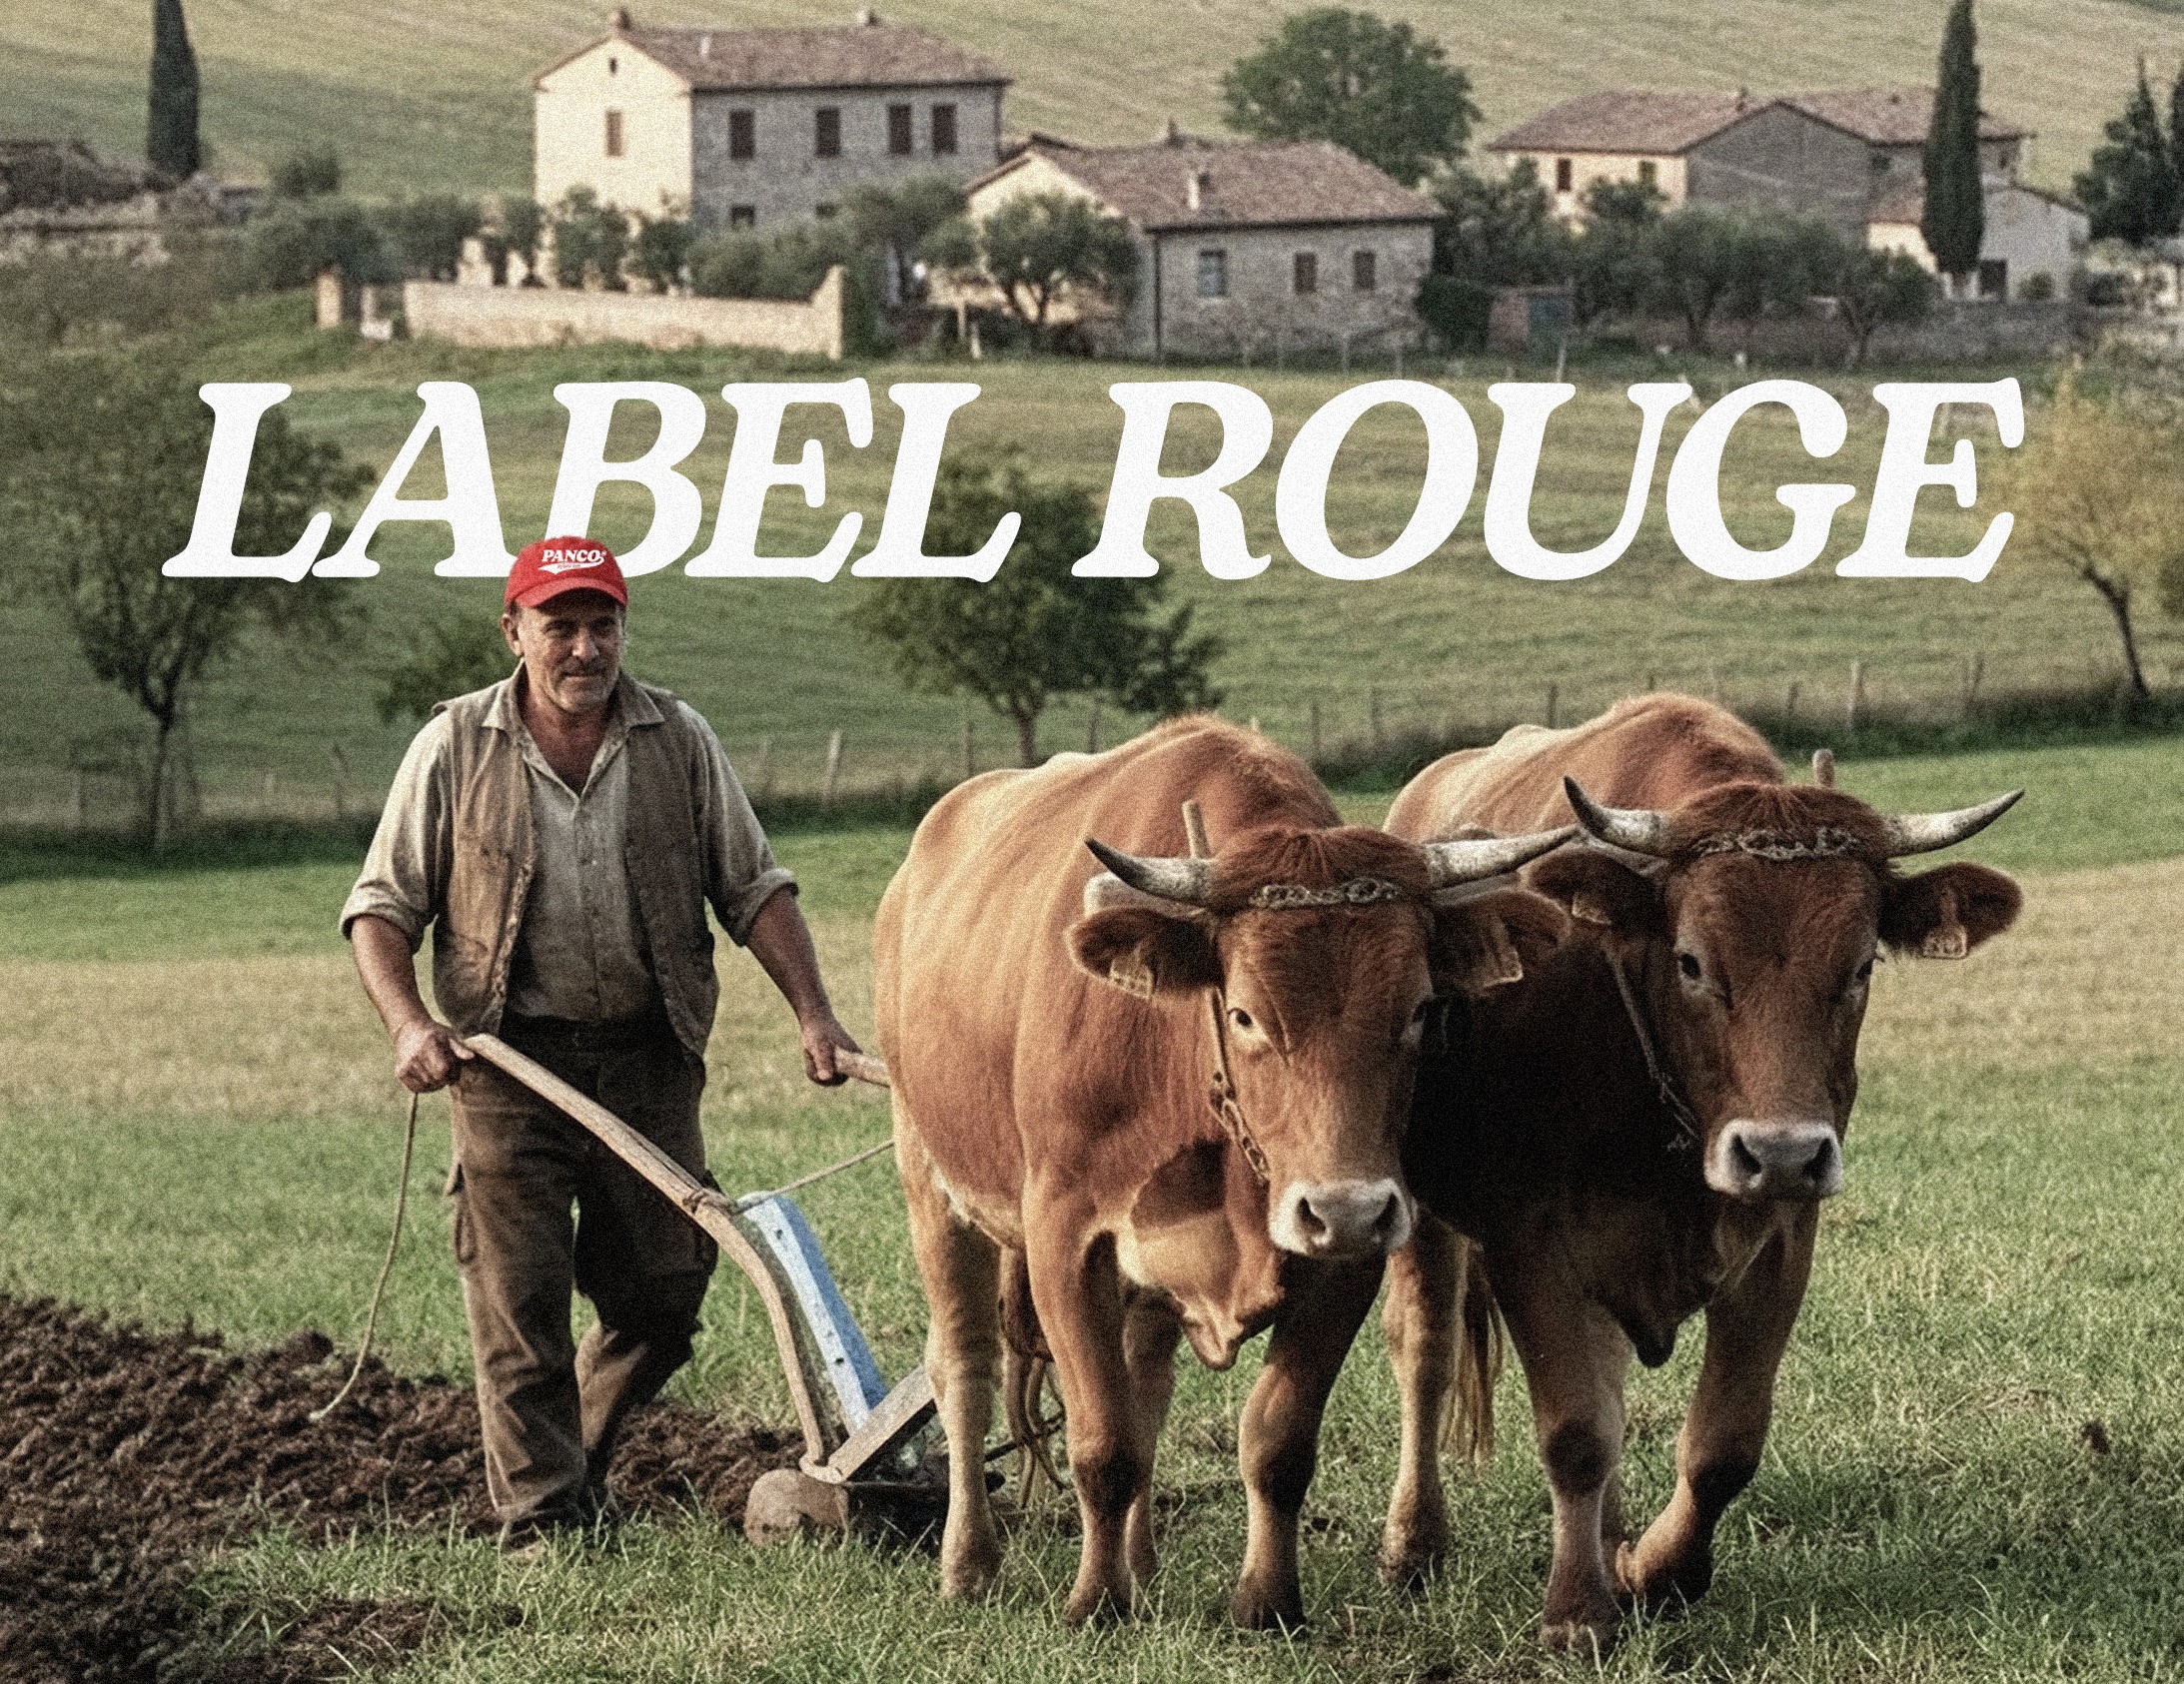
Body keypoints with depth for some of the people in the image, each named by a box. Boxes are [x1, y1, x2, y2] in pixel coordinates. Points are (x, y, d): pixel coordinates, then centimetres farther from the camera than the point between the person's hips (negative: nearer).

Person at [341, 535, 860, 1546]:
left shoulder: (678, 742, 6)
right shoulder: (456, 748, 1)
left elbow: (753, 889, 8)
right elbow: (382, 906, 3)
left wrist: (813, 1012, -4)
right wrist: (408, 1023, -14)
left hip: (649, 1060, 2)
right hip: (507, 1062, -2)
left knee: (664, 1292, 5)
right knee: (519, 1302, -6)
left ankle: (576, 1461, 28)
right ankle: (542, 1522, 0)